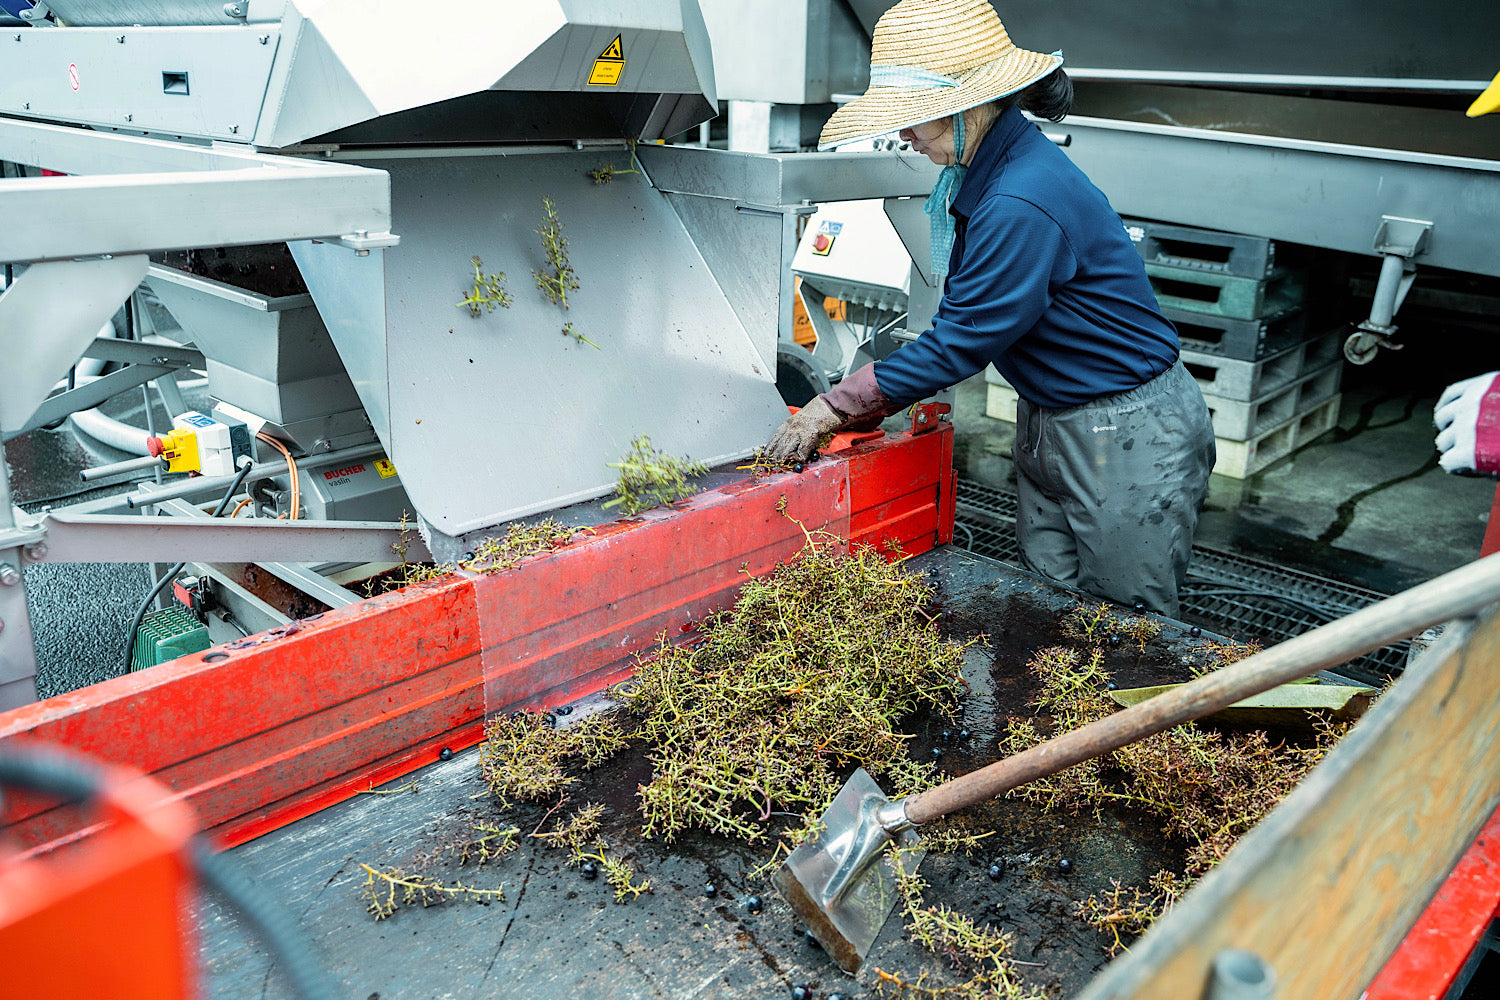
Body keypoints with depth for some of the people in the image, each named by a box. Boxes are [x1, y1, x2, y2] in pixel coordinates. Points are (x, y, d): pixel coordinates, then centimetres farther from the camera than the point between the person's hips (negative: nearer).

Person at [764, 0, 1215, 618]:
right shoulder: (982, 173, 1)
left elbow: (959, 341, -24)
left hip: (1128, 435, -9)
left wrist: (836, 407, -16)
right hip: (1046, 426, 9)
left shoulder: (1022, 204, -29)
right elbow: (963, 318, 8)